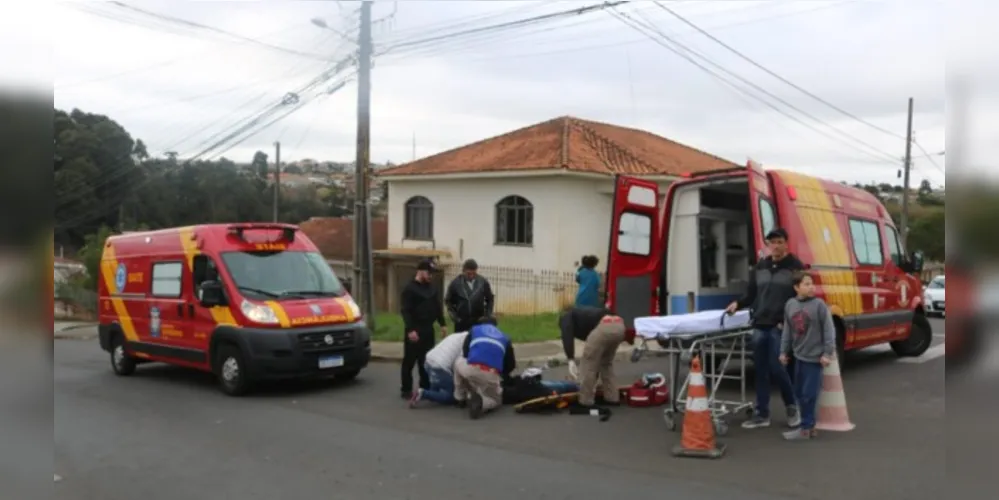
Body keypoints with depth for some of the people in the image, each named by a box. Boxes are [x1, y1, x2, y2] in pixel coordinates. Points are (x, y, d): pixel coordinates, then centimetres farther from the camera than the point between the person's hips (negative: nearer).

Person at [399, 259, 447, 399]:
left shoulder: (432, 288, 13)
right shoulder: (410, 289, -8)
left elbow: (438, 307, 19)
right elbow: (406, 311, -14)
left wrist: (442, 324, 10)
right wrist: (410, 329, -22)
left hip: (428, 330, 6)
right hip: (414, 331, -6)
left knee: (427, 360, 10)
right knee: (410, 361, -1)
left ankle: (425, 387, 19)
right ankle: (406, 390, 5)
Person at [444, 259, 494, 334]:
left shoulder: (483, 282, -5)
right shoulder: (455, 283, -7)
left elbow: (489, 299, 8)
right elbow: (448, 301, 4)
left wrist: (487, 315, 0)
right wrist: (454, 316, -3)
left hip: (479, 321, 1)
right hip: (461, 322, -1)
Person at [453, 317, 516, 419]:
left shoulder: (474, 329, 28)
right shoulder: (504, 337, 32)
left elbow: (465, 352, 21)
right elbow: (511, 364, 30)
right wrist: (503, 375, 47)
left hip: (470, 369, -1)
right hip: (491, 374, 1)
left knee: (459, 363, 36)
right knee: (495, 399, 28)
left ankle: (460, 399, 34)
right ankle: (482, 402, -8)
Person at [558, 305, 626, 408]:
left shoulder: (566, 317, 24)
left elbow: (567, 336, -3)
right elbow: (596, 357, 46)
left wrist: (571, 360, -9)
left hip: (604, 327, -7)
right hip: (619, 326, 8)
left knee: (589, 363, 10)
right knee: (606, 363, 28)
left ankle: (586, 401, 16)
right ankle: (612, 398, 30)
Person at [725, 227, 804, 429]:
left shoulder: (795, 266, -2)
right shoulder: (760, 266, 13)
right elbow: (751, 294, 17)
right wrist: (738, 304, -2)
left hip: (781, 327, -5)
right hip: (760, 325, 5)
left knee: (775, 367, -8)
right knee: (760, 369, 6)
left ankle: (792, 406, 17)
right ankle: (761, 414, 14)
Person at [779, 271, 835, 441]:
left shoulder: (819, 304, -11)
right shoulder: (790, 305, 3)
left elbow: (829, 330, -11)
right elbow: (787, 330, 11)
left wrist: (828, 353, -13)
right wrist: (784, 351, 12)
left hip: (814, 356, -6)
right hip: (799, 356, 6)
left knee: (809, 394, -3)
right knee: (799, 393, 13)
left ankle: (805, 428, 7)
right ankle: (809, 425, 26)